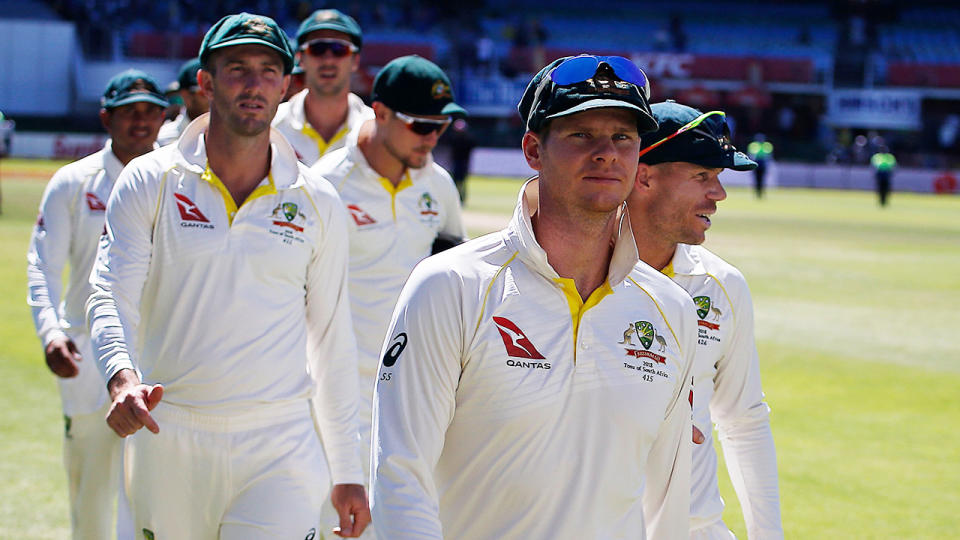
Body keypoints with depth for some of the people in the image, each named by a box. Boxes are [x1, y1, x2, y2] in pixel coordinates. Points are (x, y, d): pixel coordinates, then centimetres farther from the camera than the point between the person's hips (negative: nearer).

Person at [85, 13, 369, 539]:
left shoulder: (317, 204, 7)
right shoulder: (150, 183, 2)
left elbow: (331, 340, 12)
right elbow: (111, 295, -7)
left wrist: (347, 473, 11)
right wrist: (122, 375, -29)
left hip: (279, 448, 0)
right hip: (168, 441, 0)